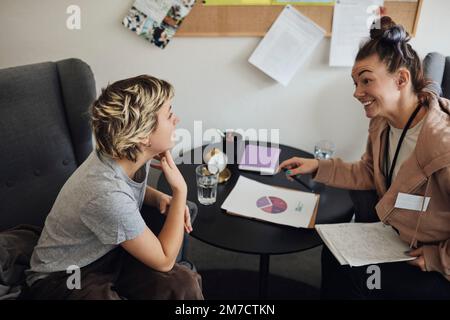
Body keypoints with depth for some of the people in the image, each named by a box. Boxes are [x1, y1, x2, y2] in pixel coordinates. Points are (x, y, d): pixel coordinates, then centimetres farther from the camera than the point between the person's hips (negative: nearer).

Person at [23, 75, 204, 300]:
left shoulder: (131, 155, -12)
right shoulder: (108, 194, -33)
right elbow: (164, 261, -20)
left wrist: (160, 198, -5)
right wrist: (180, 190, -20)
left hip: (106, 253, 6)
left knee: (185, 282, -15)